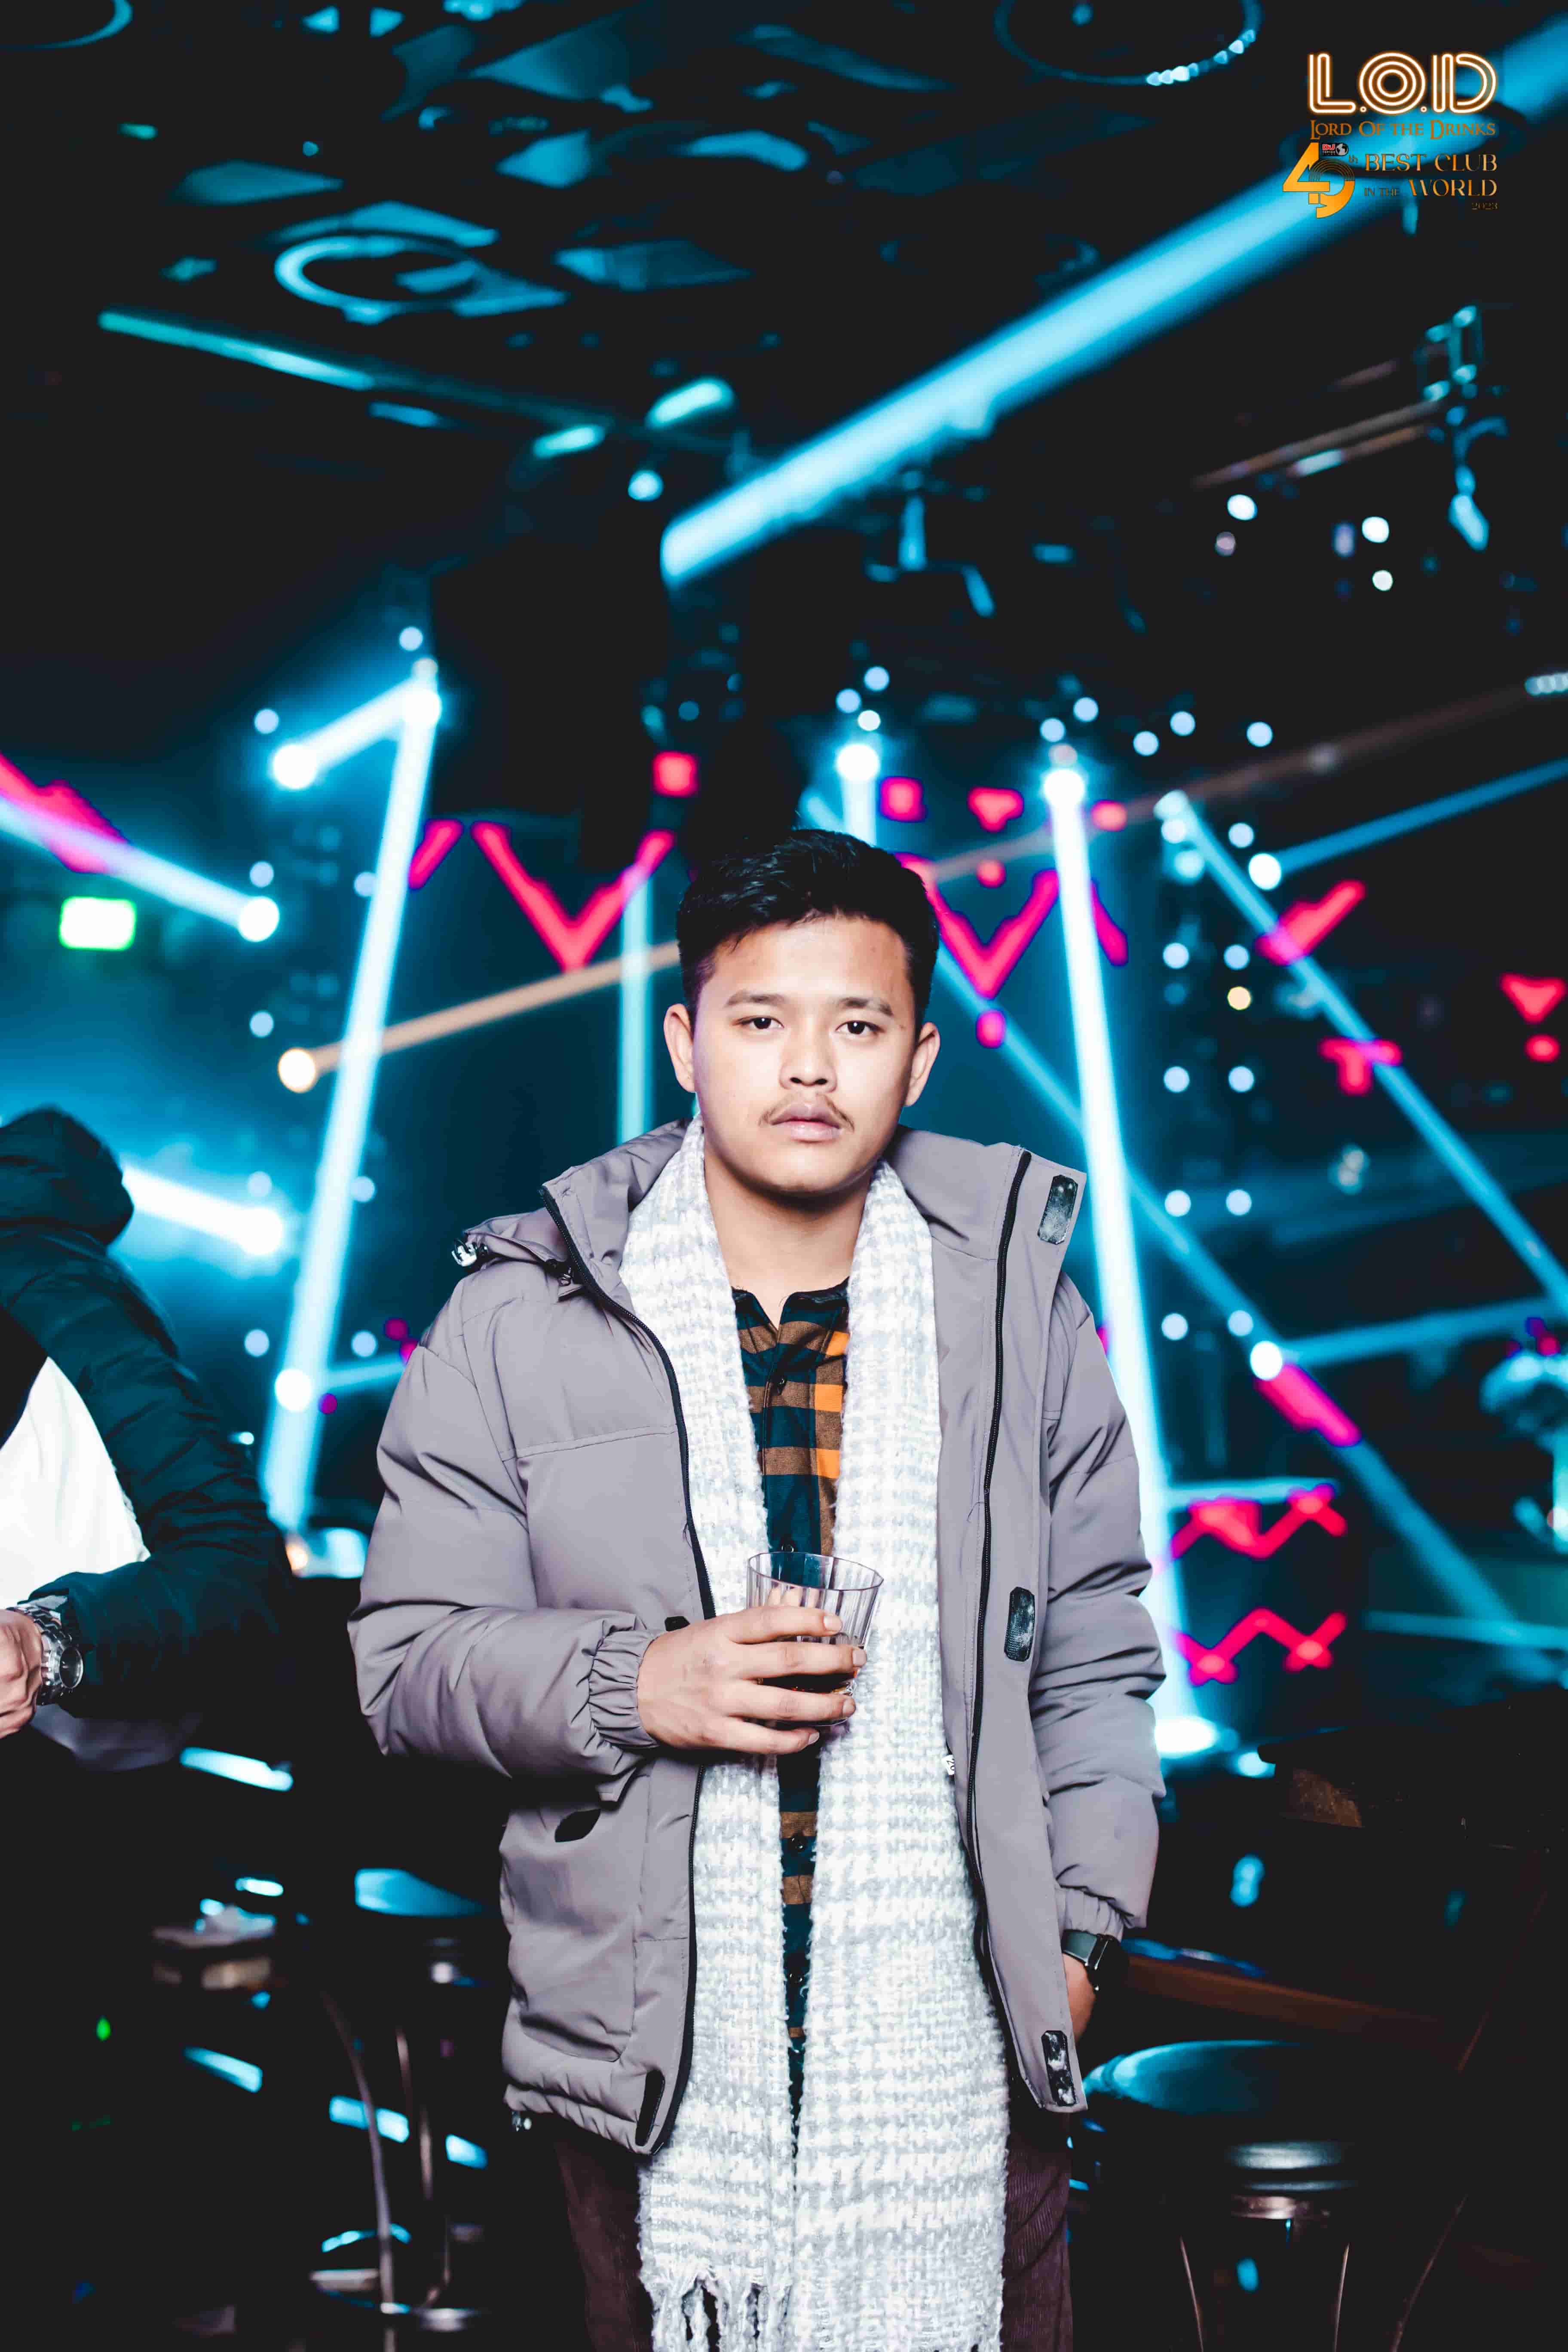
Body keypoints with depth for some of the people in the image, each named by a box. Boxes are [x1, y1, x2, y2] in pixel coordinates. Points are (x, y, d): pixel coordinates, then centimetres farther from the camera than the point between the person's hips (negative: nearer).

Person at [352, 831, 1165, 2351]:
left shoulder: (1013, 1300, 4)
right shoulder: (520, 1316, -1)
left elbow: (1092, 1655, 9)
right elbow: (406, 1657, 0)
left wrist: (1083, 1927, 1)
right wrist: (634, 1684, -15)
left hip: (960, 2059, 1)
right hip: (652, 2066, 0)